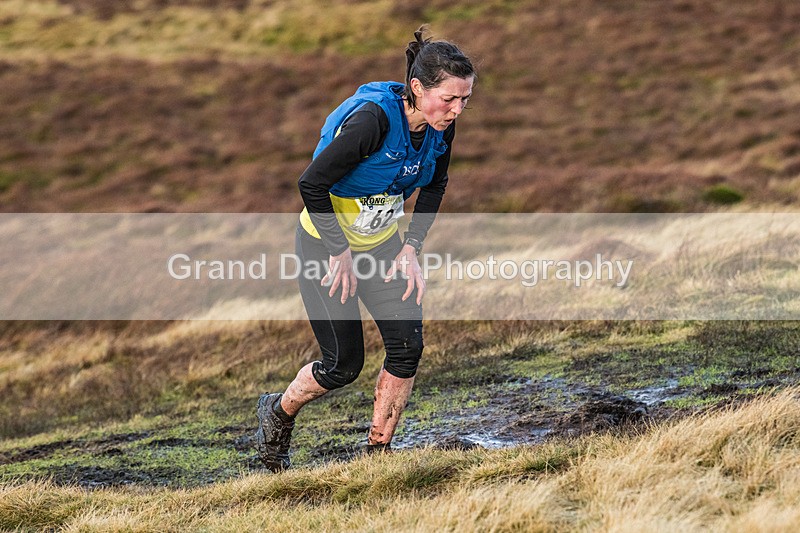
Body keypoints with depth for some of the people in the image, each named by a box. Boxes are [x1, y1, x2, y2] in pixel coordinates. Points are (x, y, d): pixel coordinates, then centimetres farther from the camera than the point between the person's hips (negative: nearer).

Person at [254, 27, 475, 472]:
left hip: (382, 243, 6)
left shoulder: (440, 127, -11)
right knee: (344, 364, -2)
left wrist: (412, 247, -1)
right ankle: (278, 413, 28)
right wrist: (340, 254, -20)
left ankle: (378, 453, 9)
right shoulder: (373, 119, -32)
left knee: (408, 344, -8)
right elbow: (311, 184, -28)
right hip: (327, 243, -6)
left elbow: (434, 185, 9)